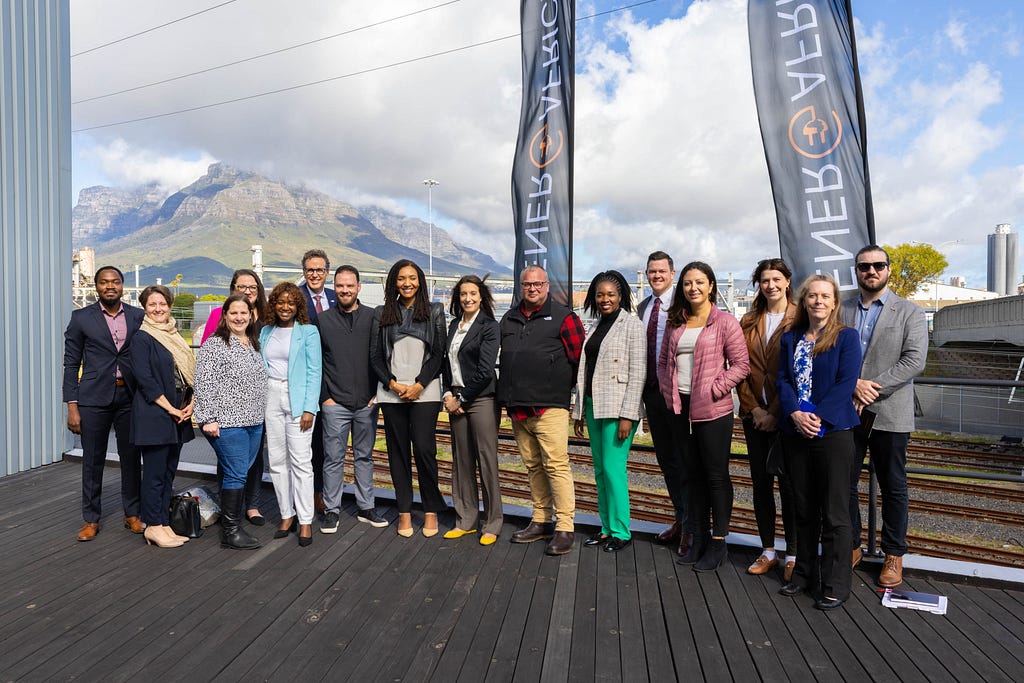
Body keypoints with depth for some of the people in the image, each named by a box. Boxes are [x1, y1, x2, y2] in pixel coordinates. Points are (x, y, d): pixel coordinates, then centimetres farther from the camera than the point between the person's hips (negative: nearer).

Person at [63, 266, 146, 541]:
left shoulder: (138, 316, 5)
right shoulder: (81, 318, 1)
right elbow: (71, 363, 2)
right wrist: (72, 406, -4)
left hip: (130, 397, 1)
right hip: (94, 398, -1)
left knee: (131, 458, 8)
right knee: (93, 461, 7)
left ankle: (133, 514, 21)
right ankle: (91, 519, 21)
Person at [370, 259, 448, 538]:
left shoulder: (434, 312, 8)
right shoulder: (381, 314, 11)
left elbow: (439, 353, 3)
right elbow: (375, 355, 8)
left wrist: (419, 385, -7)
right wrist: (392, 383, -6)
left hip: (424, 392, -2)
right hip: (391, 392, 2)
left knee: (424, 449, -7)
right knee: (398, 451, 5)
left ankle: (431, 509, 10)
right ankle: (405, 511, 16)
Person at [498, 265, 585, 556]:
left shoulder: (563, 317, -1)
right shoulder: (509, 319, 16)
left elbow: (579, 358, -4)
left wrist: (562, 387, 0)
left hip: (549, 406, -6)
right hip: (517, 408, 6)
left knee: (556, 465, -7)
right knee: (533, 466, 13)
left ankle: (565, 528, 3)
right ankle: (540, 521, 24)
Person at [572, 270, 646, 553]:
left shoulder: (632, 324, -5)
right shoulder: (595, 326, 15)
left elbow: (638, 373, -11)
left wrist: (627, 415, -17)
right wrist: (580, 411, 13)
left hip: (618, 408, -7)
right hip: (594, 406, 7)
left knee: (613, 469, -6)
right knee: (600, 470, 11)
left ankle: (621, 532, 9)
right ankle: (607, 528, 23)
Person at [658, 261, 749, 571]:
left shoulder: (725, 322, -6)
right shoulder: (676, 323, 10)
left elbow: (741, 365, -9)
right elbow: (664, 361, 16)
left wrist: (714, 389, -14)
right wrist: (668, 389, 3)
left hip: (713, 410, -5)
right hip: (680, 408, 6)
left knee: (716, 475, 5)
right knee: (693, 475, 15)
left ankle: (719, 542, 19)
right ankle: (699, 538, 29)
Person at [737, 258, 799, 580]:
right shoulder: (748, 322, 10)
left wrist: (776, 412, -11)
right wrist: (753, 408, -3)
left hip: (785, 415, -4)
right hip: (755, 414, 4)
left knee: (788, 483, 2)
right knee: (761, 481, 9)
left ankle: (792, 556, 16)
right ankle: (768, 551, 22)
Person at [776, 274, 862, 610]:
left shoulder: (846, 336, -1)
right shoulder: (790, 338, 11)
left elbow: (846, 382, -10)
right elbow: (783, 379, 4)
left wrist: (817, 416, -18)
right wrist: (795, 414, -12)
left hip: (832, 431, -4)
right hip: (795, 432, 4)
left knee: (834, 513, 2)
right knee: (804, 509, 14)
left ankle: (836, 584, 16)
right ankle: (804, 573, 28)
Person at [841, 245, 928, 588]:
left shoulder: (910, 313, 1)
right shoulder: (840, 311, 8)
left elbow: (914, 361, -10)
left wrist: (871, 390, -17)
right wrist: (853, 385, -15)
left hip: (889, 415, -2)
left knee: (893, 488, 10)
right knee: (844, 484, 9)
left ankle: (894, 556, 25)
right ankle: (851, 547, 25)